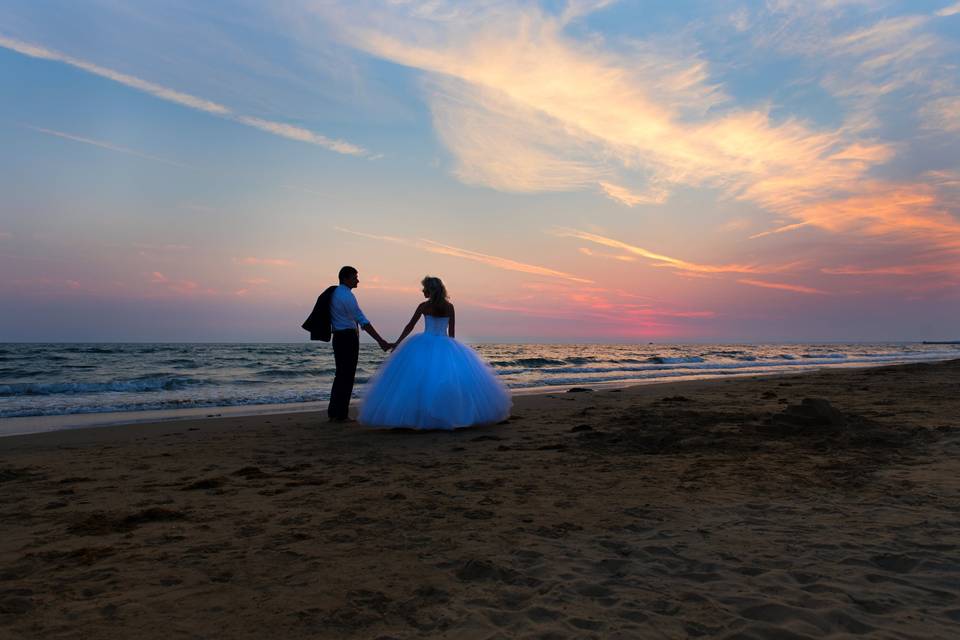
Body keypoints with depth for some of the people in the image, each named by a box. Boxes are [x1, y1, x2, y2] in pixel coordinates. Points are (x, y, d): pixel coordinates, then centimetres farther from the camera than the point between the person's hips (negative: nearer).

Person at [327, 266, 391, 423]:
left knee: (340, 375, 15)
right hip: (348, 337, -9)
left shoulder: (335, 293, 13)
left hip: (338, 337, 9)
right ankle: (341, 415, 2)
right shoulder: (347, 296, -15)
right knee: (347, 376, -2)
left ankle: (333, 413, 20)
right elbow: (363, 321, -21)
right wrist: (380, 341, -22)